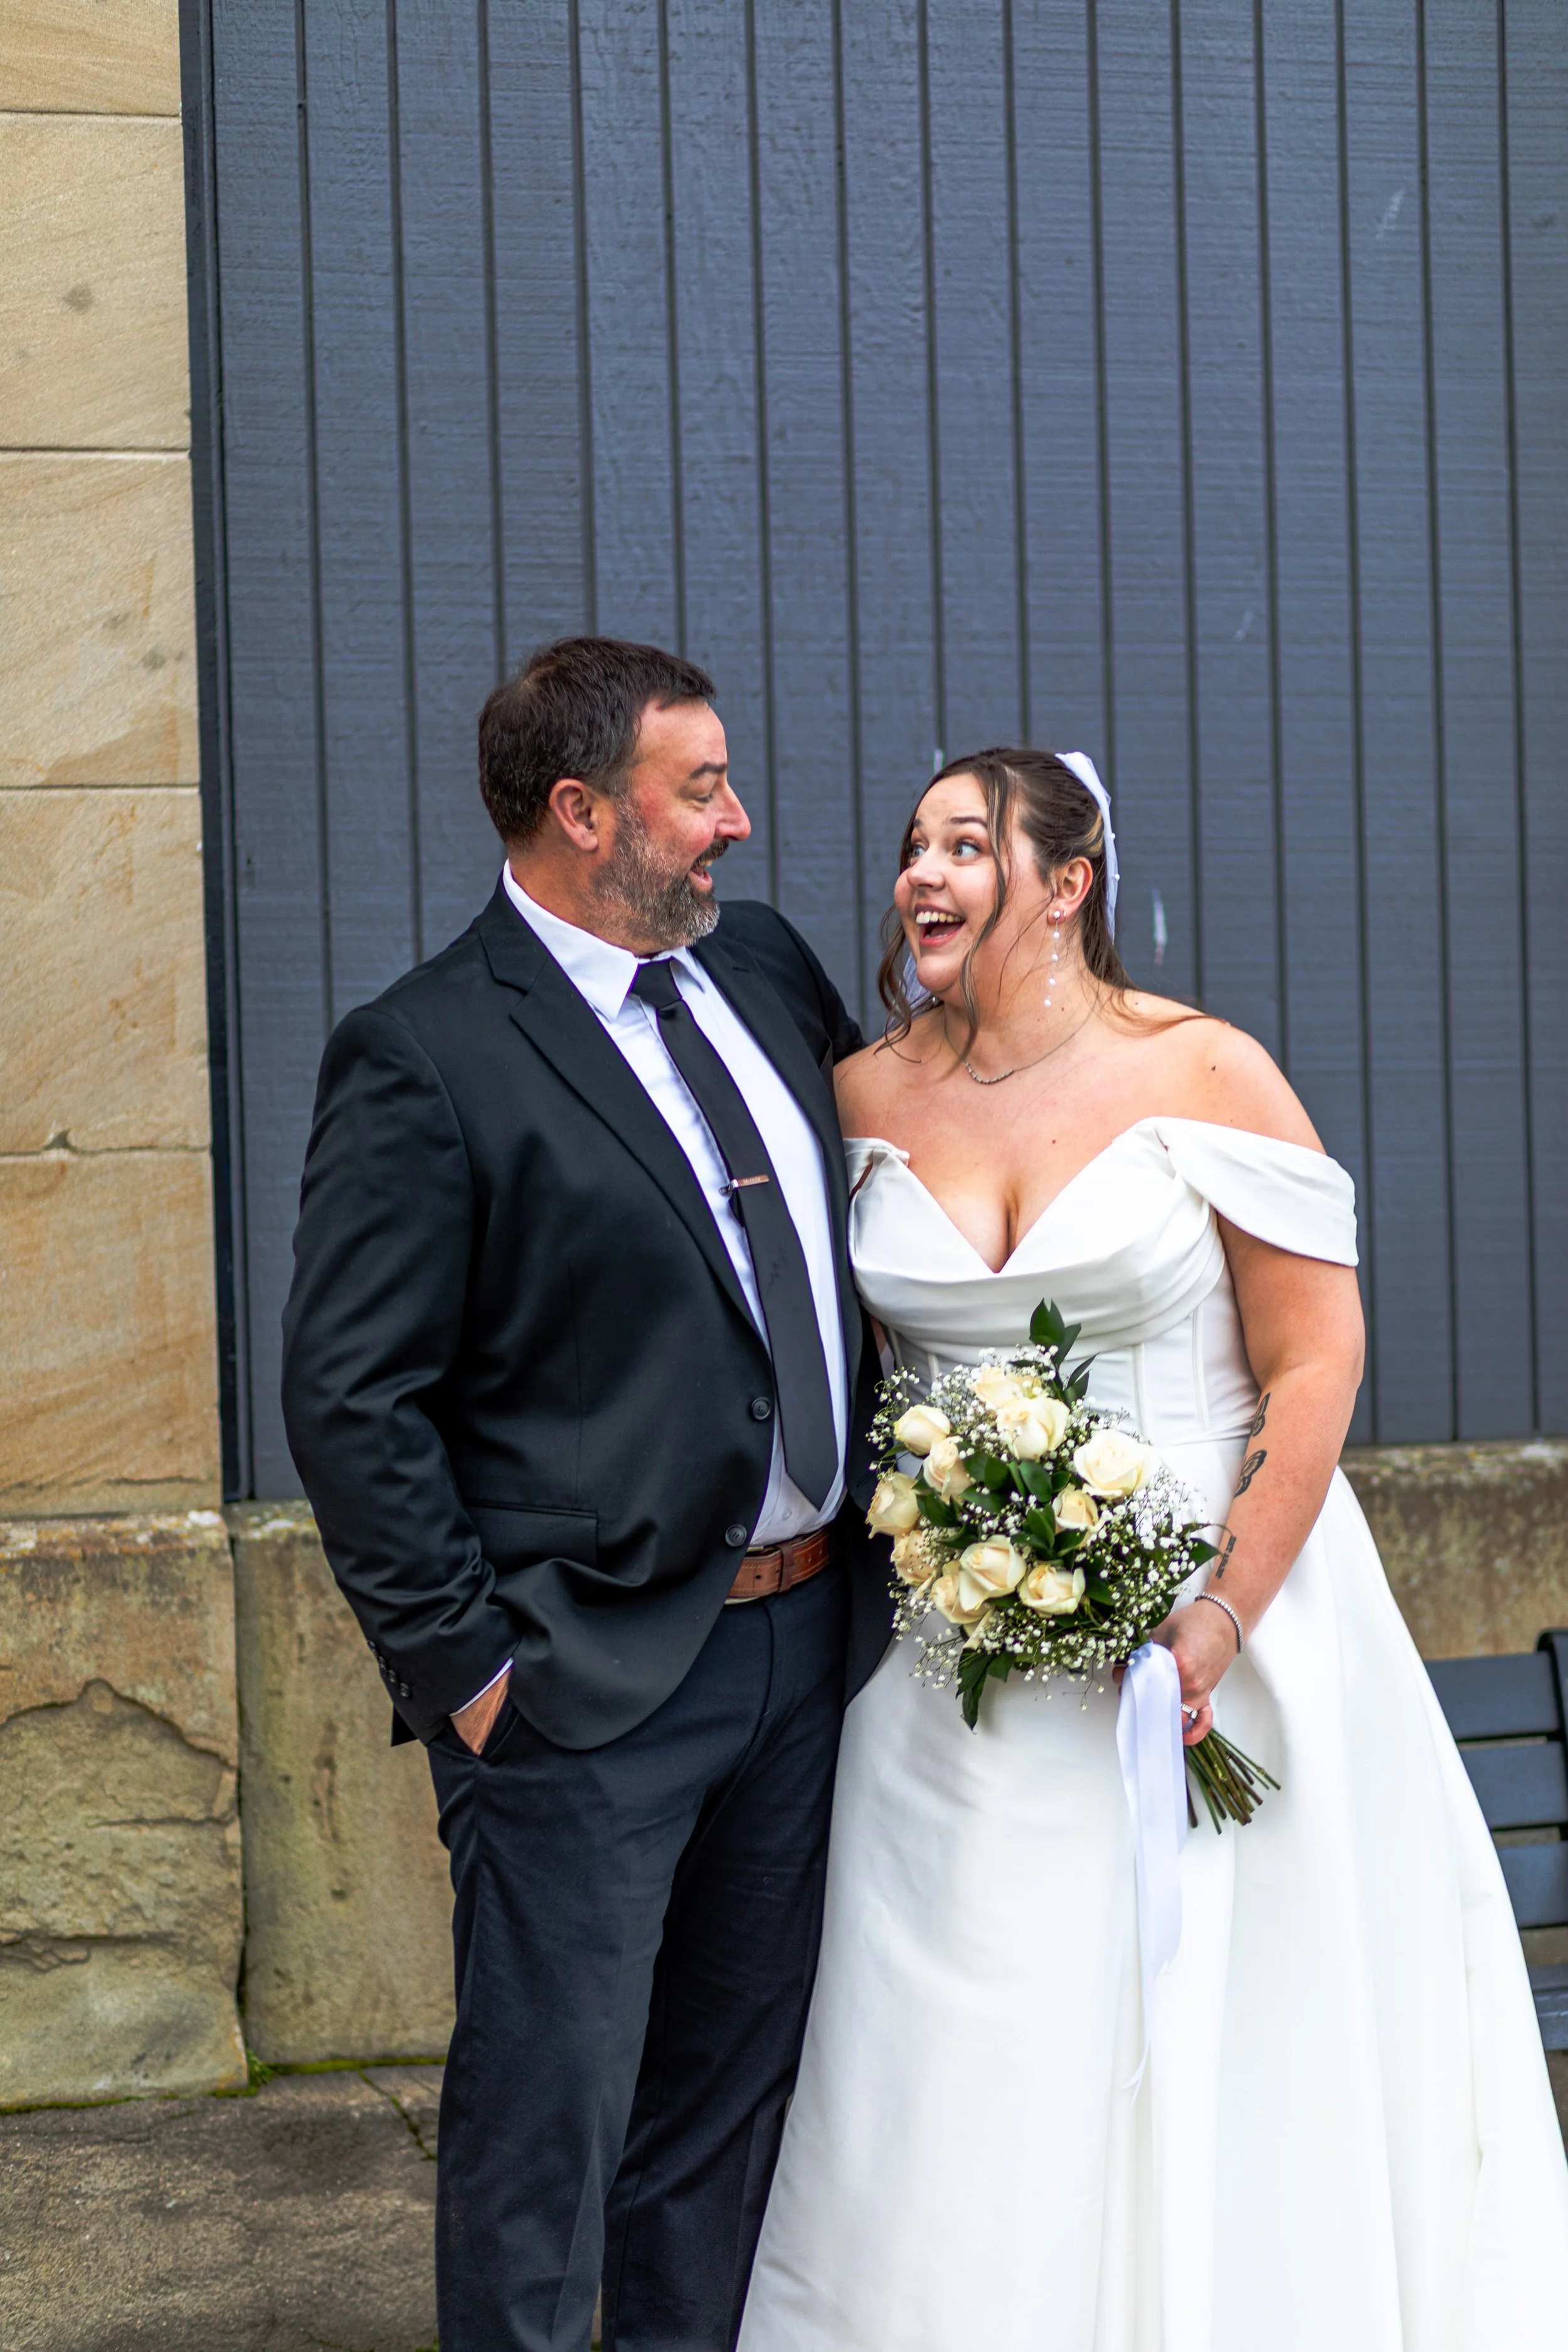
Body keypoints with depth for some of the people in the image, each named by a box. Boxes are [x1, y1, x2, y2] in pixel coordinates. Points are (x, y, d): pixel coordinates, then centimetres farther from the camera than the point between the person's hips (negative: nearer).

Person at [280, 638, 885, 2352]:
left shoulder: (767, 969, 8)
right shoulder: (421, 1058, -13)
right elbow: (348, 1400, -14)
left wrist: (881, 1530, 13)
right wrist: (464, 1666, -15)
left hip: (810, 1635, 7)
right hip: (590, 1684, -7)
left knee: (734, 2097, 18)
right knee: (545, 2128, 3)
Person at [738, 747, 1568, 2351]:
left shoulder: (1204, 1074, -7)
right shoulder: (870, 1096, 4)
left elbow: (1315, 1362, -8)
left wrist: (1224, 1615, -15)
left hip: (1207, 1617, -3)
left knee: (1210, 2035, 3)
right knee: (972, 2062, 6)